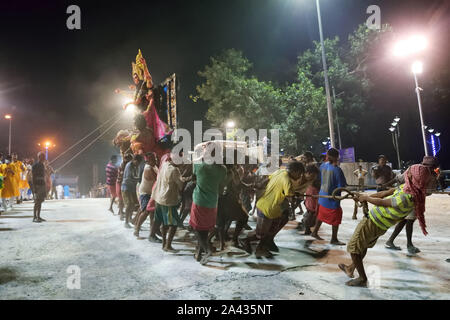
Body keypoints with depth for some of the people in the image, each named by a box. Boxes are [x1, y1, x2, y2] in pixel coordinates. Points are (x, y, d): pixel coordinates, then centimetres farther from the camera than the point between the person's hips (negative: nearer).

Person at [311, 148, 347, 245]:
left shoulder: (323, 166, -1)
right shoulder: (337, 170, -20)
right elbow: (341, 186, -16)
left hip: (322, 196, 7)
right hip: (332, 198, -7)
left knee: (321, 215, 22)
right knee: (336, 218, 8)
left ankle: (315, 232, 33)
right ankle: (334, 239, 17)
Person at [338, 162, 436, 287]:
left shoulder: (406, 198, -34)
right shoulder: (407, 188, -9)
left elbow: (381, 202, -23)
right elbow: (387, 192, 2)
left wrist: (366, 198, -5)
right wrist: (366, 196, 5)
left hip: (372, 223, -9)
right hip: (381, 226, 9)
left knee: (353, 248, 6)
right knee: (364, 246, 26)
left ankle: (362, 279, 19)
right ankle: (351, 268, 45)